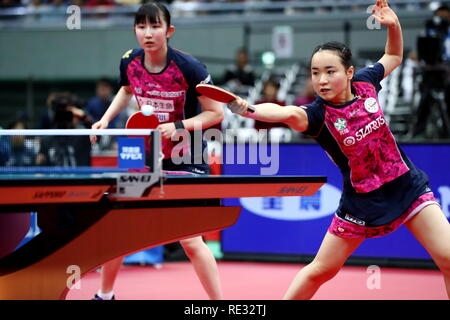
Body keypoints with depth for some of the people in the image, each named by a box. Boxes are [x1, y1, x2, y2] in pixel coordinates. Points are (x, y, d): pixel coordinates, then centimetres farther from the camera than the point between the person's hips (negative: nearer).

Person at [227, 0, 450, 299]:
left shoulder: (364, 83, -8)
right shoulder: (317, 114, -19)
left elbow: (394, 56, 15)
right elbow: (288, 113, -45)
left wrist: (393, 24, -5)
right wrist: (248, 109, -65)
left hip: (407, 186, 2)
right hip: (363, 201, -2)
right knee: (320, 271, 7)